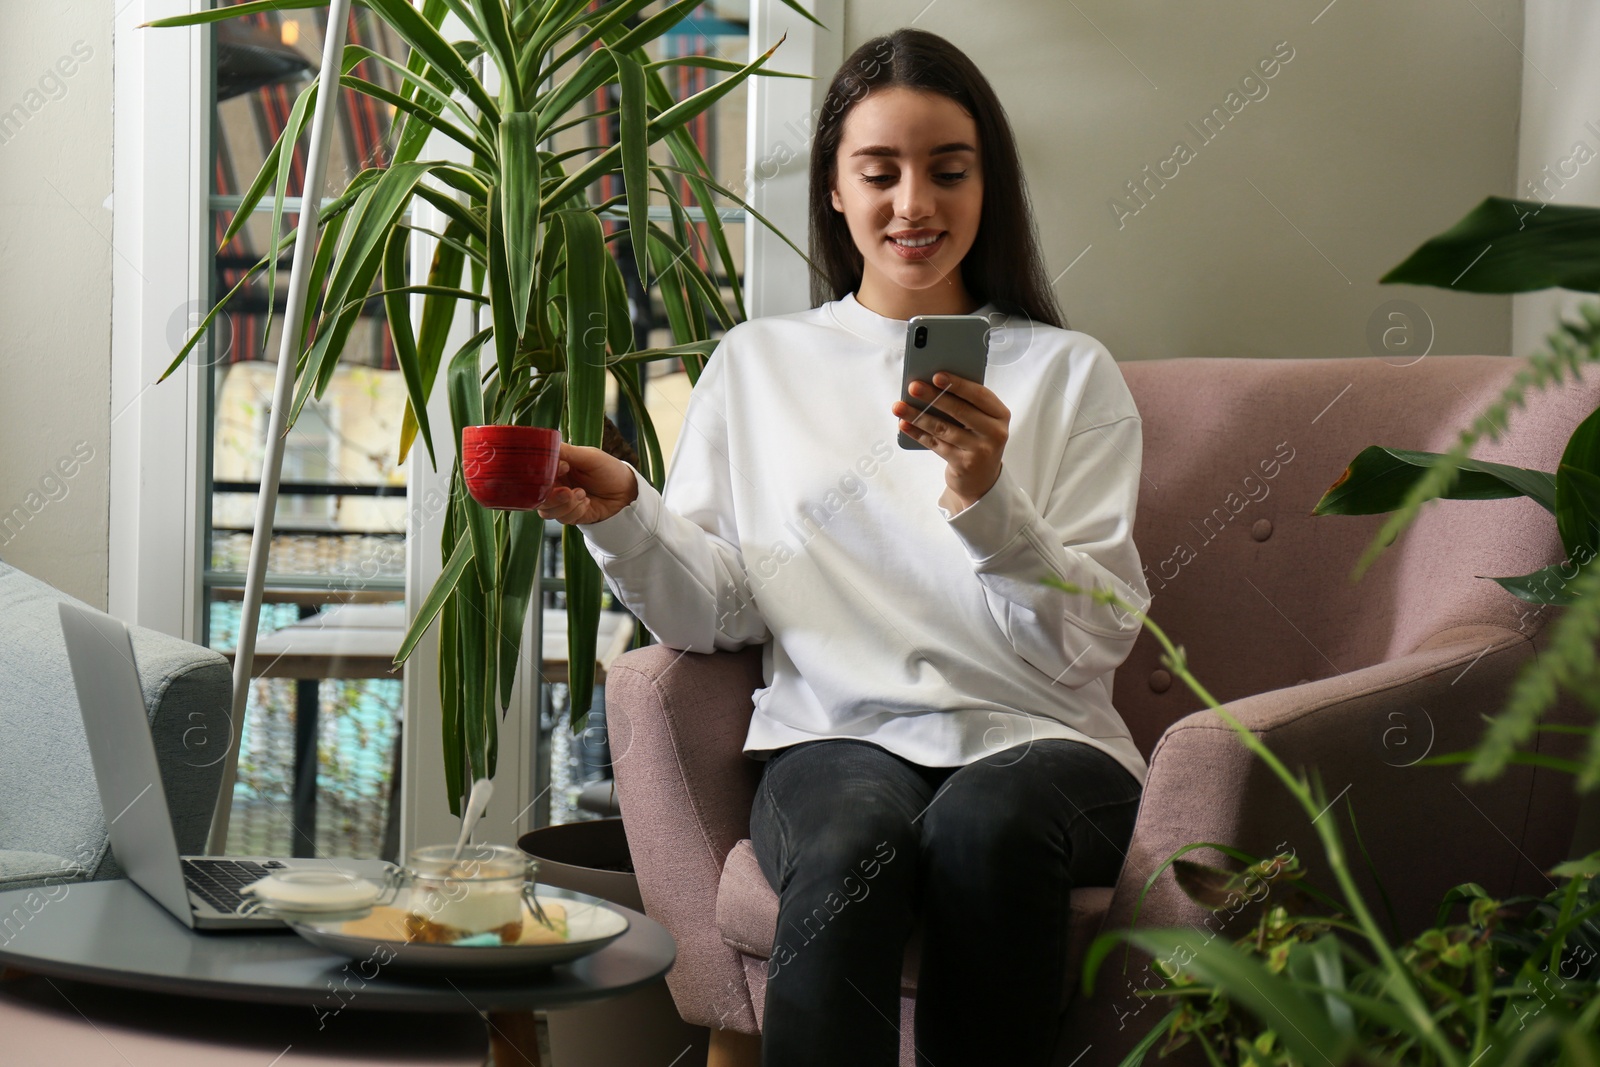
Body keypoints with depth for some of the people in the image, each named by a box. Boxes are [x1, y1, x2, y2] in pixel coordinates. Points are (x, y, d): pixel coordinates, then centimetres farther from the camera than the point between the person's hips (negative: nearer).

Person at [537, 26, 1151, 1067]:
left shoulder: (1069, 372, 13)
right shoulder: (755, 364, 18)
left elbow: (1096, 644, 2)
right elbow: (713, 611, 10)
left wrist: (987, 502, -14)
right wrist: (622, 513, -8)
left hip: (1034, 742, 0)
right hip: (836, 737, 0)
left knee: (986, 824, -35)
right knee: (851, 844, -35)